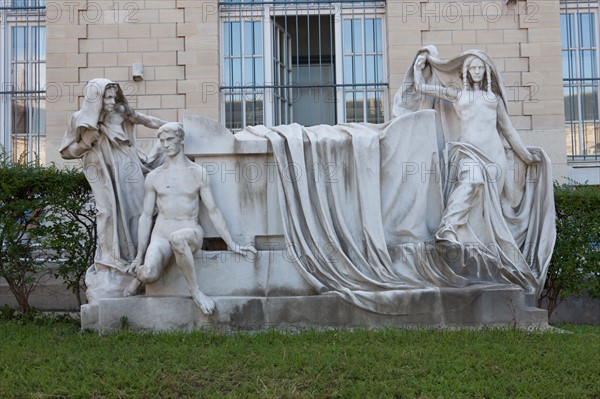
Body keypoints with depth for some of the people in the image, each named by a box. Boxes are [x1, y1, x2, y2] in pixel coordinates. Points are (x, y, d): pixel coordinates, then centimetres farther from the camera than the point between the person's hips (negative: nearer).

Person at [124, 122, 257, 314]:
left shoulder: (197, 173, 7)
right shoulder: (154, 177, 11)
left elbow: (213, 211, 7)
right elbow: (146, 216, 12)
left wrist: (232, 244, 3)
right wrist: (139, 256, 9)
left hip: (190, 233, -1)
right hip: (160, 235, 1)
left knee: (177, 237, -41)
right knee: (149, 274, -30)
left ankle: (195, 290, -22)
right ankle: (139, 275, 9)